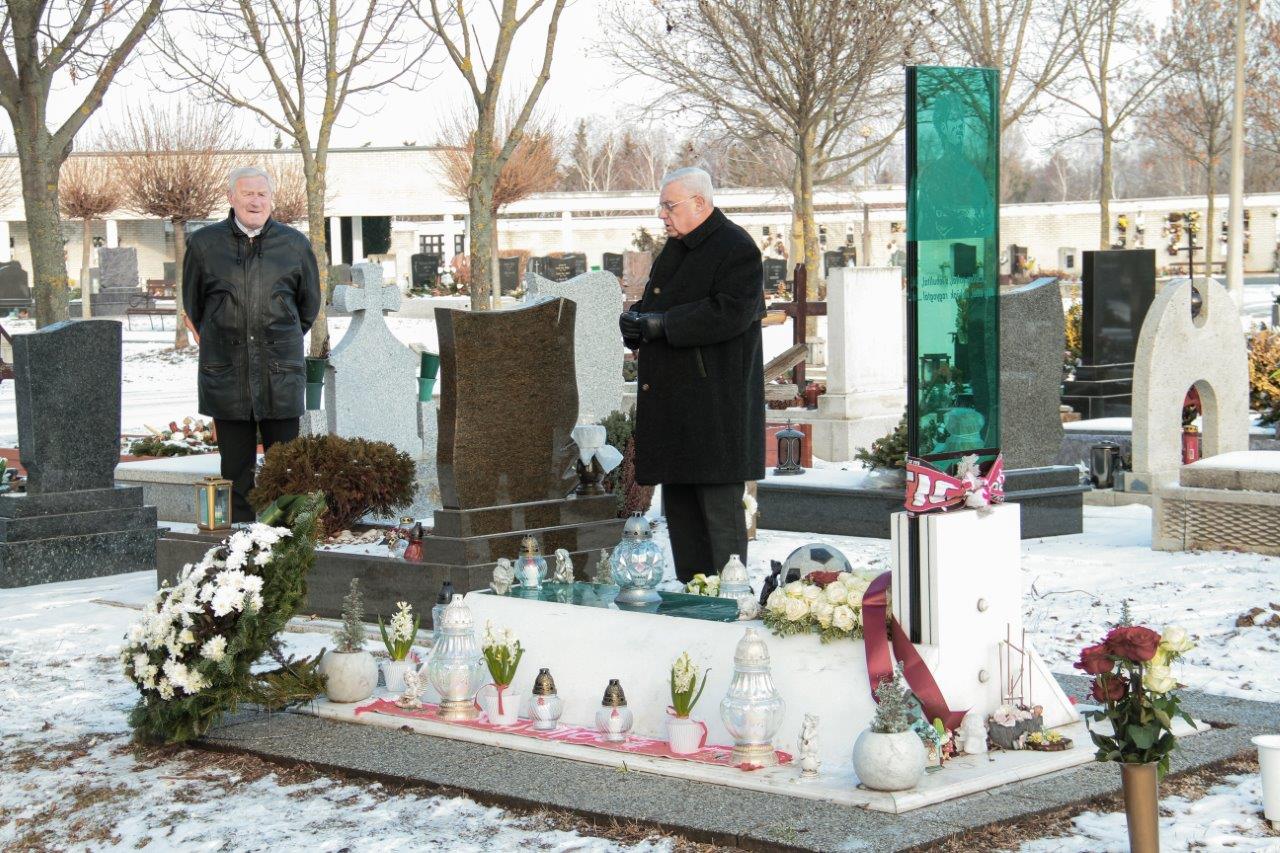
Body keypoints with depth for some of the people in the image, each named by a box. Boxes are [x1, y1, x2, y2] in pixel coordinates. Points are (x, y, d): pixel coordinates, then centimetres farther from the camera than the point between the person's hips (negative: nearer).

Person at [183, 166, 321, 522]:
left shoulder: (294, 245, 6)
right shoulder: (204, 243, 5)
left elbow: (309, 304, 19)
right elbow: (192, 303, 19)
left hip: (280, 372, 0)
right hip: (226, 373, 0)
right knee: (235, 465, 4)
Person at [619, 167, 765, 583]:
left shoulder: (736, 248, -10)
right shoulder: (675, 248, 19)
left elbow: (730, 312, -22)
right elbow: (656, 303, 26)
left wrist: (660, 324, -20)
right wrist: (636, 318, 1)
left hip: (714, 404, -10)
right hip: (672, 400, 10)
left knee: (718, 503, -8)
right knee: (678, 502, 12)